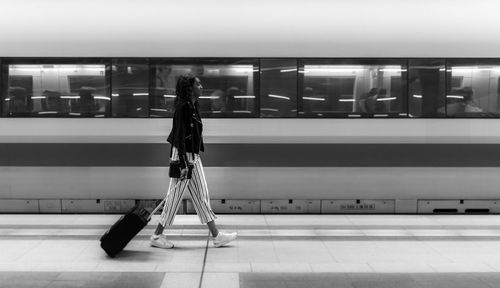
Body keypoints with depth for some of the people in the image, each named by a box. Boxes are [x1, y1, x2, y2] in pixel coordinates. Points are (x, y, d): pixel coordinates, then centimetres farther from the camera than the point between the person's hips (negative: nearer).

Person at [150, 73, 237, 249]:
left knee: (201, 196, 10)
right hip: (183, 156, -10)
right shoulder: (183, 107, -17)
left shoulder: (193, 106, 11)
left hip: (193, 156, 10)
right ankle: (157, 236, 13)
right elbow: (180, 137, -21)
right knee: (175, 197, 0)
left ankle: (216, 236, 16)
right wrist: (183, 165, -23)